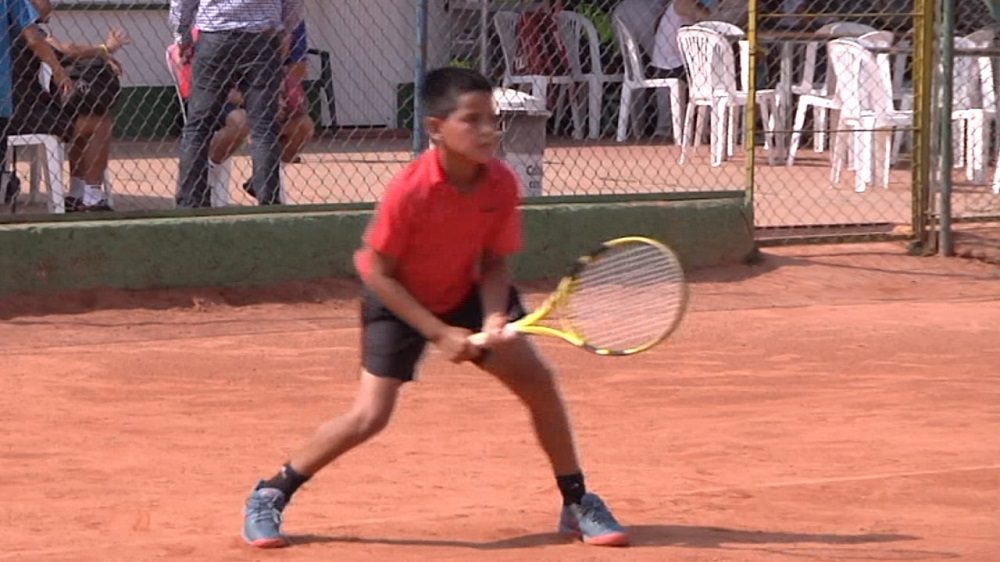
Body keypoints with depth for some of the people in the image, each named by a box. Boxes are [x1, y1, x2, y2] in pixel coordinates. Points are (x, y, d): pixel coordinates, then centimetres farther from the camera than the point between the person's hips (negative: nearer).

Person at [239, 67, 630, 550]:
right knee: (370, 415, -13)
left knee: (537, 378, -9)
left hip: (465, 293, 4)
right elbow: (378, 273, -22)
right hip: (399, 302, -4)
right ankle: (268, 496, 6)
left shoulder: (501, 184, -18)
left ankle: (576, 502, 6)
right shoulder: (410, 192, -31)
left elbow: (493, 263, -7)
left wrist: (494, 318, -26)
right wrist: (438, 333, -24)